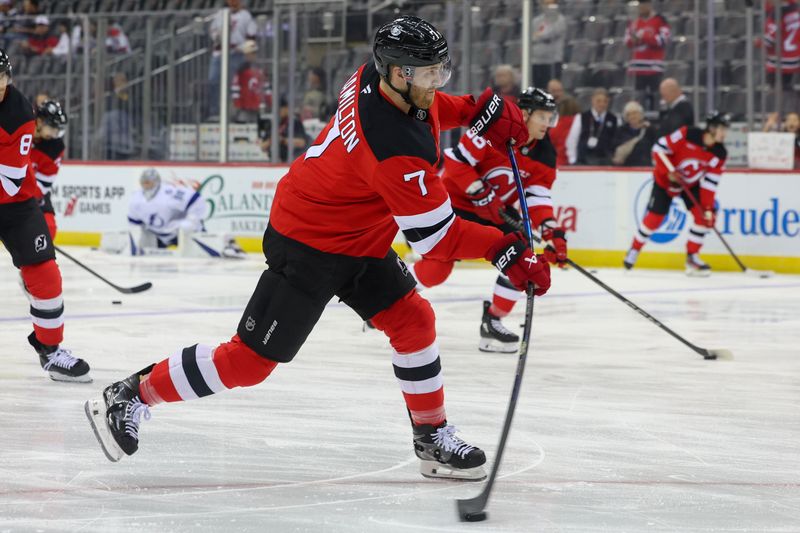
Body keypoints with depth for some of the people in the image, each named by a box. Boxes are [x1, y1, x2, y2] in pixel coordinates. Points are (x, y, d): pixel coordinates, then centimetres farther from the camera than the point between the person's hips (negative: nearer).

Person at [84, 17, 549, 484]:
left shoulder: (376, 75, -9)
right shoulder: (395, 151, -35)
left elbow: (422, 107, 18)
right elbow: (434, 235, -27)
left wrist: (478, 110, 5)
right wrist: (504, 251, -24)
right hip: (307, 249, -10)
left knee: (414, 321, 7)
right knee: (251, 359, -3)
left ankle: (434, 439, 17)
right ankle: (131, 396, 10)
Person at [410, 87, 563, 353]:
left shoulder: (544, 154, -6)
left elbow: (538, 197, -8)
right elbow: (455, 161, -24)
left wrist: (553, 232, -24)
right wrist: (482, 195, -27)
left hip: (497, 211, 6)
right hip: (458, 200, -6)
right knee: (437, 266, -15)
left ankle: (493, 321, 5)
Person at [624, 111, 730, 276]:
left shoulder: (719, 154, -16)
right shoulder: (687, 134, -29)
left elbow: (710, 183, -14)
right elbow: (660, 148, -21)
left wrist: (708, 208, -21)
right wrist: (668, 172, -26)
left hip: (692, 184, 4)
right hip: (665, 181, -4)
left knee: (705, 216, -12)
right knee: (654, 217, -5)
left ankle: (692, 257, 0)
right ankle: (634, 250, 18)